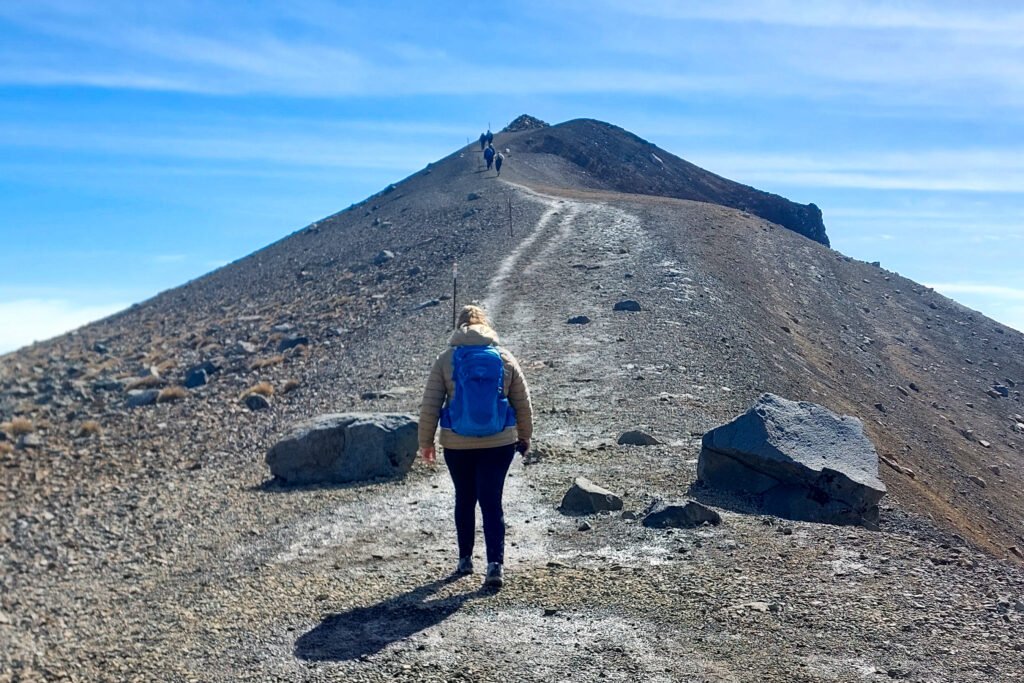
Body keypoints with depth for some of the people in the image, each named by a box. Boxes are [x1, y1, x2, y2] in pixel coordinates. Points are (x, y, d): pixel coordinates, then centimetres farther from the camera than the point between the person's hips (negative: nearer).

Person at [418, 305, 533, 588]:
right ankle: (495, 564, -7)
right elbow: (523, 403, 6)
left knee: (464, 500, 17)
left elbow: (429, 406, -4)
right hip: (499, 444, 0)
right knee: (492, 502, 3)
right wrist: (524, 437, 19)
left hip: (457, 445, 0)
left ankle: (465, 560, 27)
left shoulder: (446, 359, -3)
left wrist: (425, 442, 6)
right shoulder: (505, 358, 1)